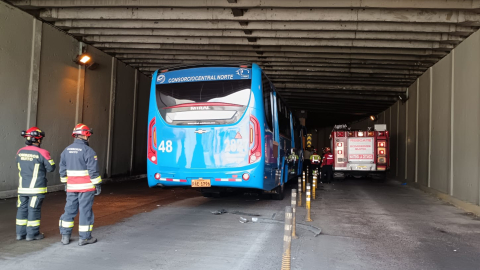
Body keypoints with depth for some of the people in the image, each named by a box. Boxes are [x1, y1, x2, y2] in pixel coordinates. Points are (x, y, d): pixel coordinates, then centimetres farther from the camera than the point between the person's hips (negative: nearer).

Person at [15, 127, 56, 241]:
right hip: (36, 188, -5)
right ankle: (32, 233, 9)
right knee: (34, 210, 2)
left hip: (22, 188, 5)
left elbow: (19, 164, 17)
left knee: (22, 209, 13)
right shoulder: (42, 153, -15)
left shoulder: (20, 152, 2)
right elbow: (51, 168, -7)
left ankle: (21, 233, 20)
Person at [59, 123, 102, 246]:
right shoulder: (88, 151, -13)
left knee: (69, 209, 13)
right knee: (85, 211, 1)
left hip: (71, 187, 6)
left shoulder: (67, 150, 8)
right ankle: (84, 237, 8)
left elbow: (63, 169, 14)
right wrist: (97, 185, -8)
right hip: (86, 187, -6)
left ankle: (65, 236, 16)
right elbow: (93, 170, -15)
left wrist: (65, 183, 22)